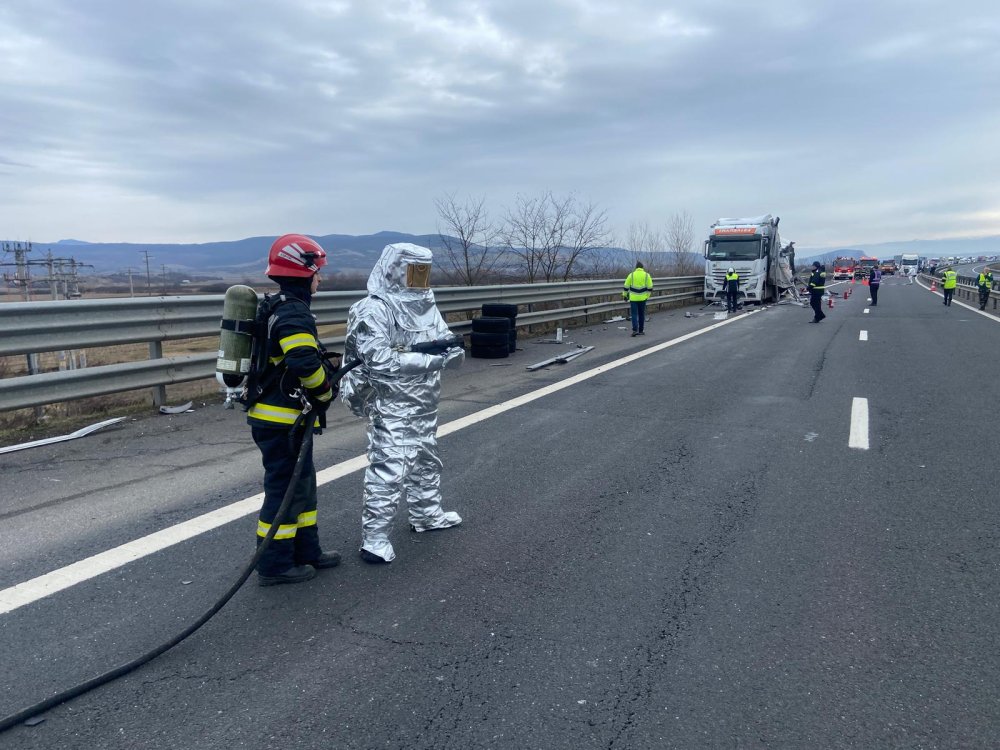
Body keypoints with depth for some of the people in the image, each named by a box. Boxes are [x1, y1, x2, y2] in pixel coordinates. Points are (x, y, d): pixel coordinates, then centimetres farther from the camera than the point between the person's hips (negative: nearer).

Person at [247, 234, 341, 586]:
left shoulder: (280, 308, 13)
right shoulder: (294, 313, -19)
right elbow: (306, 363, -33)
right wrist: (325, 392, -15)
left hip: (275, 416, 10)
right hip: (284, 421, -10)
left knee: (302, 483, 18)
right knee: (285, 489, 1)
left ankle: (306, 551, 30)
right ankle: (274, 565, 13)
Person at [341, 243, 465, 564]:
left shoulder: (426, 306, 8)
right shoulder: (374, 309, -18)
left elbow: (447, 342, 10)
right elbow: (381, 360, -28)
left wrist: (454, 350, -14)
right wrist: (432, 358, -30)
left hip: (425, 404, 9)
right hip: (391, 408, -9)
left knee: (426, 460, 22)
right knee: (389, 470, -8)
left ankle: (427, 514, 42)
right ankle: (374, 539, 3)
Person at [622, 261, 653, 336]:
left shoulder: (631, 275, -3)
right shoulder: (647, 275, 0)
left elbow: (626, 286, 0)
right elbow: (650, 287, -1)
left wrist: (625, 295, 13)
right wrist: (647, 296, 12)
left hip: (633, 298, -1)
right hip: (642, 298, 1)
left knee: (634, 314, 2)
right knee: (641, 314, 13)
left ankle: (635, 330, -13)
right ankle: (641, 330, 17)